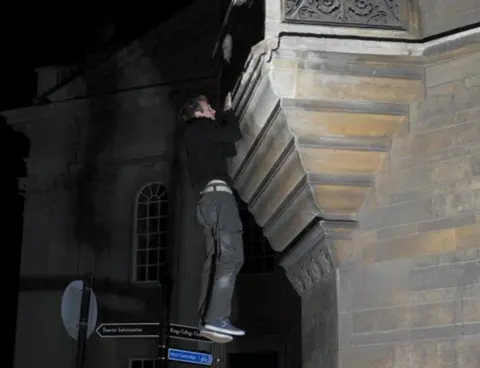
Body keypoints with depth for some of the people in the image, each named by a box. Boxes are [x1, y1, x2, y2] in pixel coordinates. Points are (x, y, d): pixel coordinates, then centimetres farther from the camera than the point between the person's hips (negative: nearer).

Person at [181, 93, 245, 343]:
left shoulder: (199, 136, 30)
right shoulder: (198, 128, 4)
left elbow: (230, 149, 28)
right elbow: (234, 134, -2)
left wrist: (226, 114, 28)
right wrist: (228, 110, 16)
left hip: (207, 197, 10)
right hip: (217, 192, -10)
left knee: (215, 257, 4)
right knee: (231, 255, -19)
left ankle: (206, 320, -3)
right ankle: (216, 318, -30)